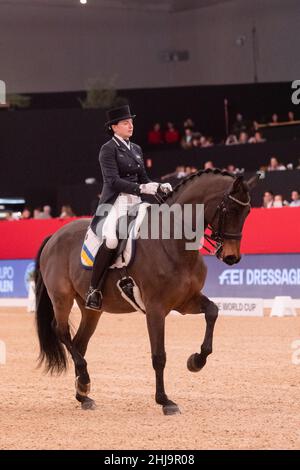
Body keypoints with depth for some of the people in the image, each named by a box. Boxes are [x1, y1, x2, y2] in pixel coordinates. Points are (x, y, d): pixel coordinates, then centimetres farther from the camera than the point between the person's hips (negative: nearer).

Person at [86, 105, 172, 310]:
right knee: (111, 240, -32)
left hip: (135, 203, 8)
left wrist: (159, 187, 0)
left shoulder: (136, 149, 19)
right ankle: (94, 290, -22)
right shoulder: (108, 149, -3)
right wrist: (141, 188, -24)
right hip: (115, 203, -8)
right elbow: (113, 180, -14)